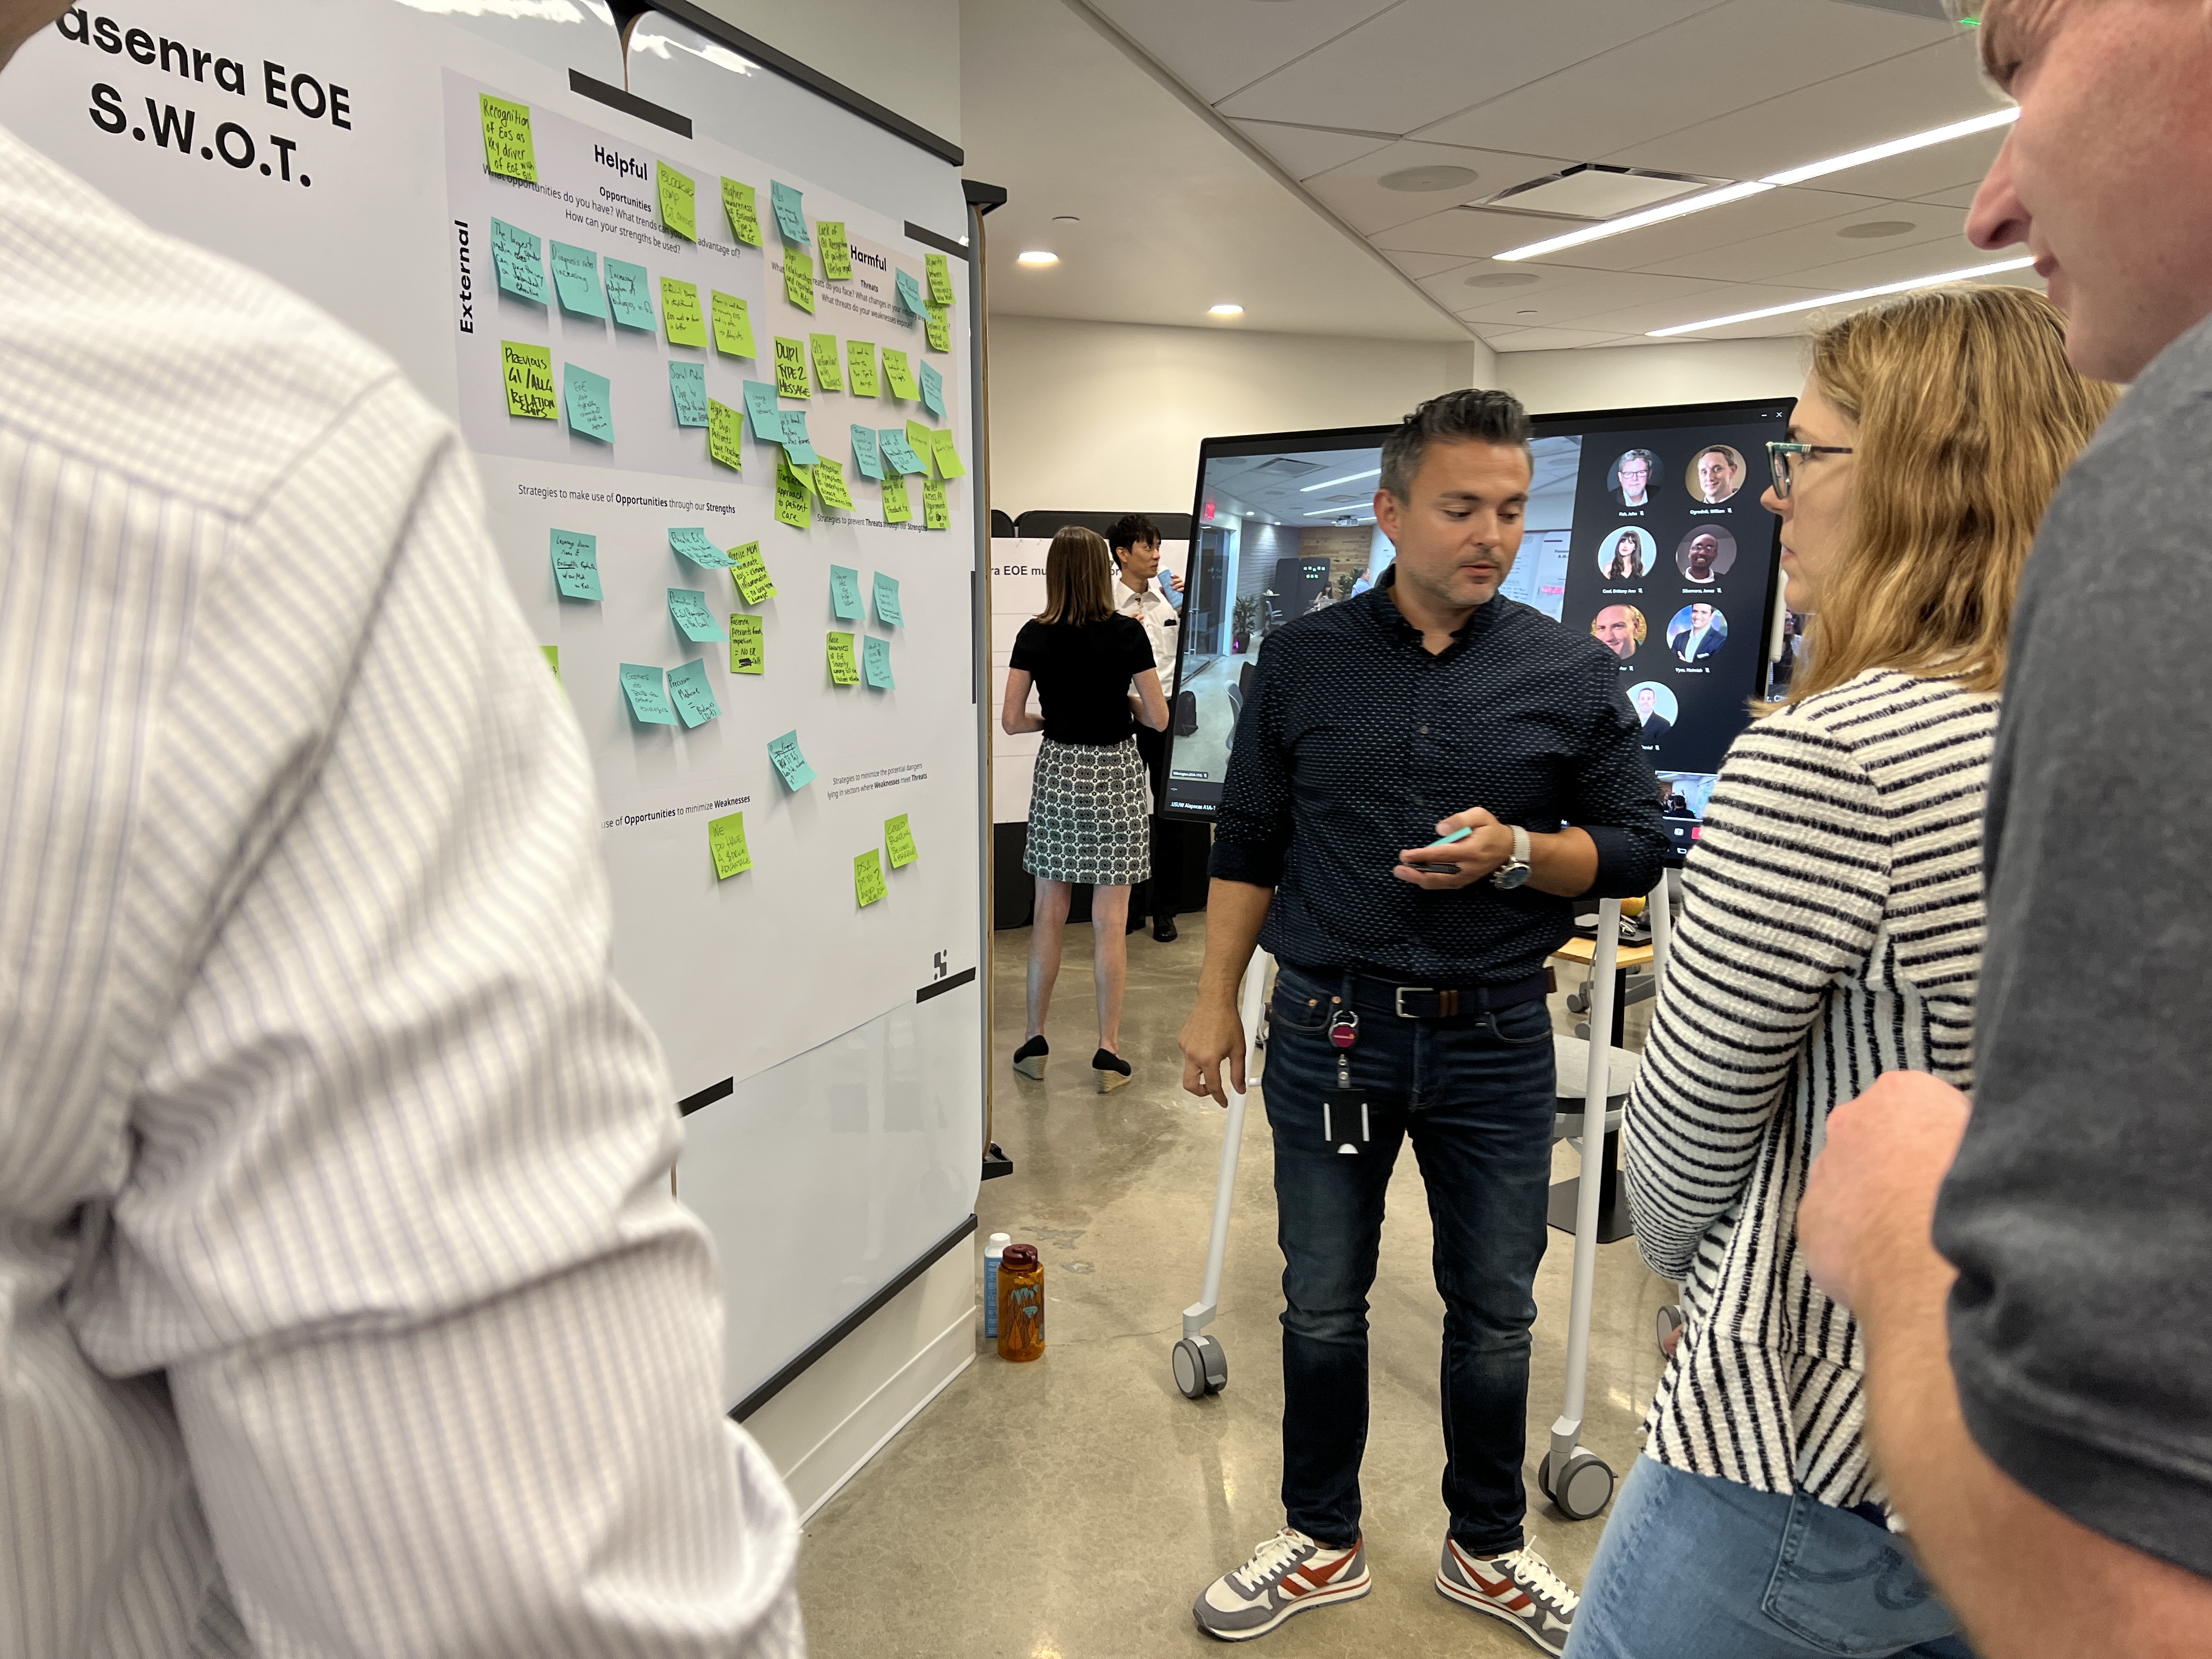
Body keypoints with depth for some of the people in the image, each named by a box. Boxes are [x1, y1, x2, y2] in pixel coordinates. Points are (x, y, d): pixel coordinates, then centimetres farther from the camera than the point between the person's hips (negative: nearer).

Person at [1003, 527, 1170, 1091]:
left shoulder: (1035, 635, -2)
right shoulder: (1127, 633, -8)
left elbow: (1012, 720, -3)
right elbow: (1158, 718, -6)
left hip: (1058, 772, 2)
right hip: (1114, 773, -2)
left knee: (1049, 916, 11)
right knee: (1110, 923, 2)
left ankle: (1035, 1042, 18)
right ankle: (1109, 1052, 6)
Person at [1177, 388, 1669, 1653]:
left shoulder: (1572, 675, -1)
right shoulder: (1303, 661, 1)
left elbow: (1641, 843, 2)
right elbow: (1249, 844, 6)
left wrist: (1518, 853, -18)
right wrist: (1217, 1004, 5)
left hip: (1495, 1040, 0)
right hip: (1329, 1033, 1)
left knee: (1495, 1314, 14)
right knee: (1323, 1306, 13)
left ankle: (1489, 1549, 39)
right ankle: (1324, 1544, 35)